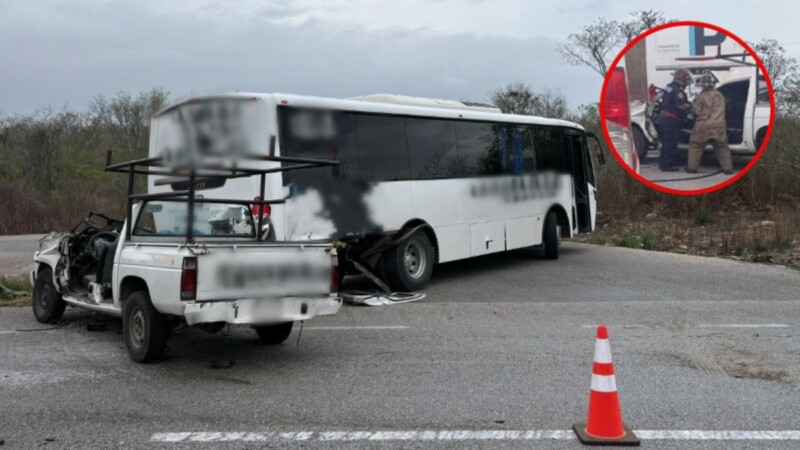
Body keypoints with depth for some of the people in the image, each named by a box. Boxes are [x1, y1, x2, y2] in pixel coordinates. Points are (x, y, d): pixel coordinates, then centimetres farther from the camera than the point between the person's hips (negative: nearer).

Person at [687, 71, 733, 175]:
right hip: (719, 127, 4)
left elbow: (696, 111, -9)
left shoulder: (700, 97, -7)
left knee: (695, 146, 10)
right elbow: (721, 111, 17)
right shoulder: (720, 95, 10)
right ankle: (728, 168, 7)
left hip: (703, 127, -4)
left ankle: (692, 167, 10)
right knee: (722, 148, 10)